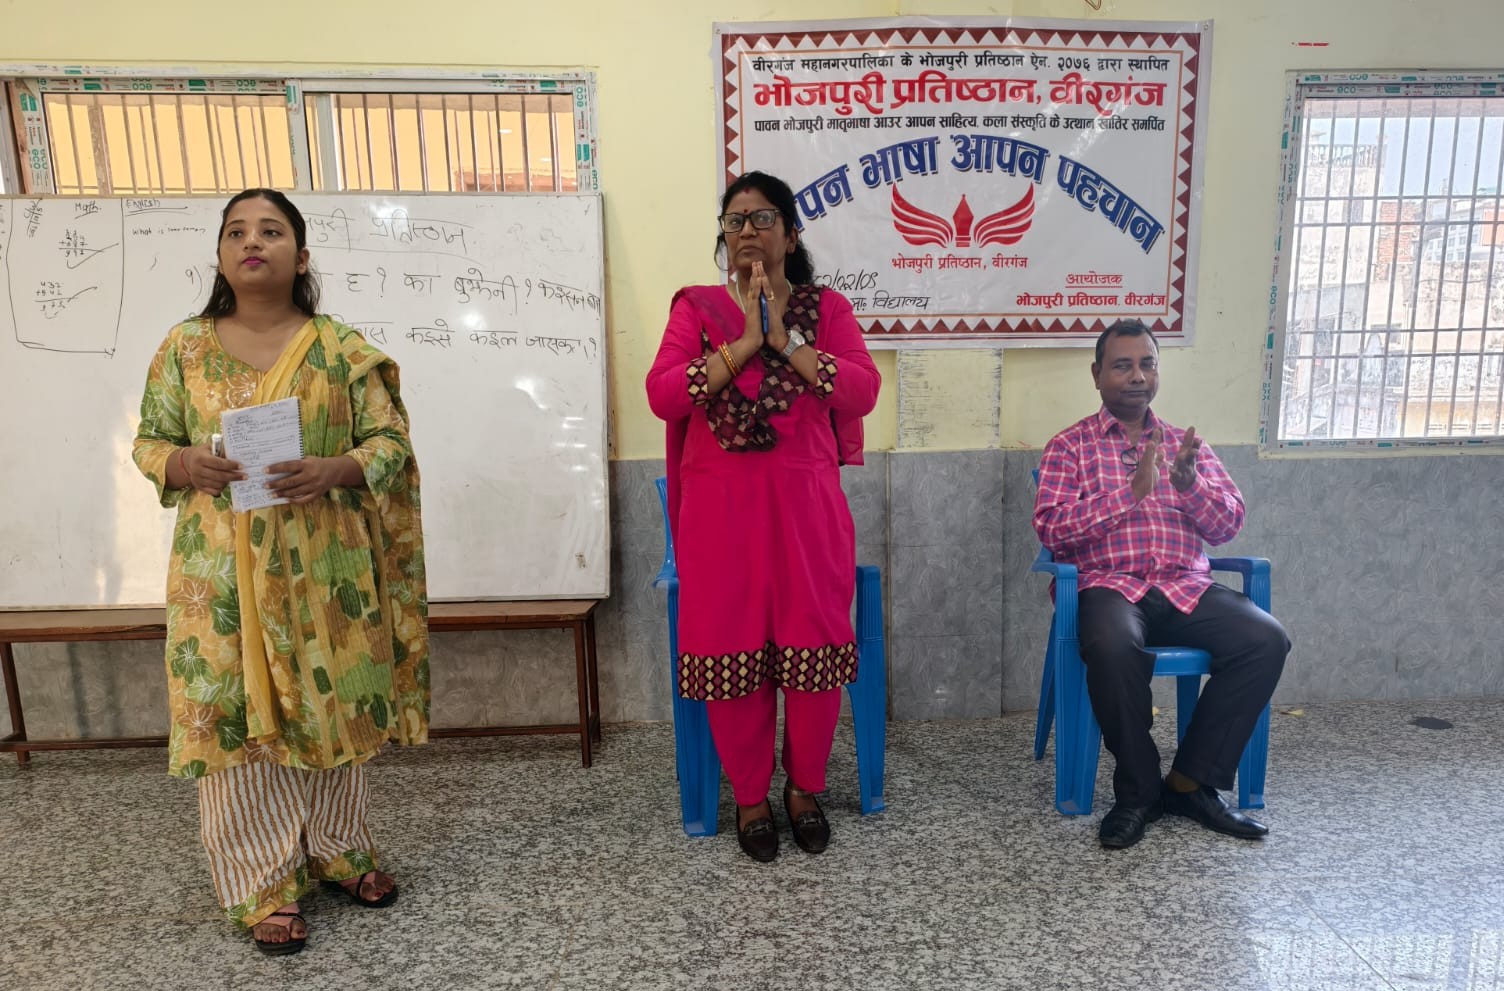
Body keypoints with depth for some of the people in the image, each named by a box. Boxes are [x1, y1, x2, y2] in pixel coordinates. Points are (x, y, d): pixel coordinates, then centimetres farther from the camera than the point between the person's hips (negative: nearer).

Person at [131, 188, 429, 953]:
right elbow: (149, 443, 9)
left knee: (334, 705, 8)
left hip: (324, 566, 0)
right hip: (223, 568, 1)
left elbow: (391, 443, -1)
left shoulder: (342, 349, 1)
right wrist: (188, 464, -14)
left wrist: (333, 471, -20)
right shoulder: (184, 347, 5)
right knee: (234, 713, 3)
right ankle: (264, 884, 18)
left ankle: (336, 850, 30)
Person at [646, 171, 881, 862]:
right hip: (721, 508, 0)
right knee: (730, 647, 0)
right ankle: (750, 798, 21)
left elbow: (863, 392, -6)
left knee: (813, 645, 0)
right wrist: (743, 344, -12)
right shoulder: (695, 306, 8)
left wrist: (786, 341, -12)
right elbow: (661, 395, -7)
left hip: (806, 506, 1)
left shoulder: (826, 308, 9)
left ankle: (805, 790, 23)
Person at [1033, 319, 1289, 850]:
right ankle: (1138, 791, -14)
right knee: (1113, 645, -37)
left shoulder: (1187, 444, 19)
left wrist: (1189, 482, -10)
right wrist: (1132, 490, -14)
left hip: (1186, 586, 4)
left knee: (1266, 639, -23)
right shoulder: (1069, 446, 8)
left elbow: (1229, 525, 10)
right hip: (1109, 585, -4)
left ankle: (1190, 782, -9)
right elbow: (1051, 528, -7)